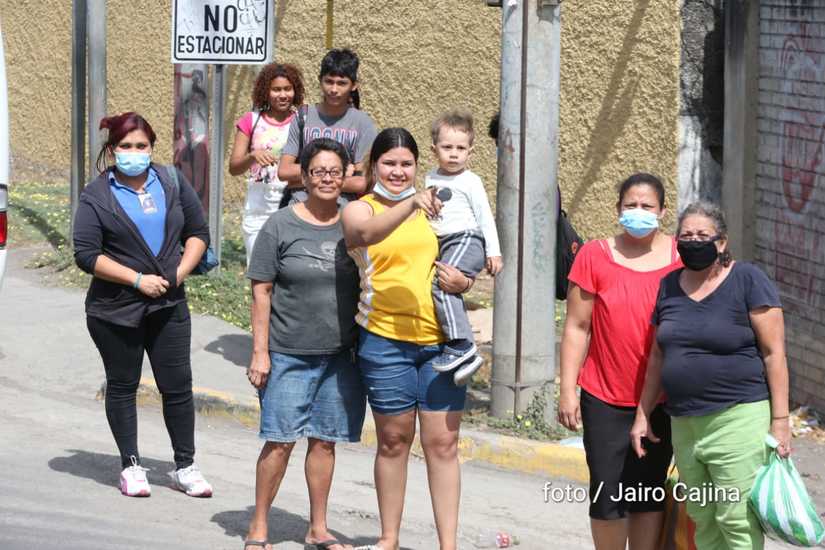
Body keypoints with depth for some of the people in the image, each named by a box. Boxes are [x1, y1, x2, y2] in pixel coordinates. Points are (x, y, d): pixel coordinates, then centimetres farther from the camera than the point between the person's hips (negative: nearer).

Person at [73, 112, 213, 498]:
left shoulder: (172, 183, 6)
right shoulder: (97, 195, -5)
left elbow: (198, 233, 11)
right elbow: (86, 254, -11)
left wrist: (180, 273, -5)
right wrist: (137, 279, -16)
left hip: (169, 305, 2)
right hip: (115, 309, -2)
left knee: (178, 386, 3)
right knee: (122, 386, 8)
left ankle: (185, 467, 12)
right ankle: (131, 466, 18)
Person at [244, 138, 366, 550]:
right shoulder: (280, 227, -3)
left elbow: (367, 287, 14)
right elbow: (261, 292, -3)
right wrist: (260, 351, -7)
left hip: (340, 356, 3)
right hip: (289, 355, -3)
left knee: (324, 440, 8)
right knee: (280, 440, -4)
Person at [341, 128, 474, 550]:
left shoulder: (430, 208, 14)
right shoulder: (359, 210, 2)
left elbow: (457, 260, 23)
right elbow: (369, 233, -23)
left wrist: (463, 282, 0)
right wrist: (410, 204, -39)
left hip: (440, 340, 3)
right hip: (385, 340, -2)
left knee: (442, 443, 0)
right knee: (394, 440, 6)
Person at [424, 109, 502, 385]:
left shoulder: (469, 181, 0)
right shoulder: (431, 179, 18)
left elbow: (485, 216, 0)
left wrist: (493, 251, -3)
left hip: (466, 239, -8)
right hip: (443, 246, 8)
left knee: (441, 282, -29)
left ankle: (461, 346, -35)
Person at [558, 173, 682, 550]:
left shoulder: (682, 257, 0)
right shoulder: (594, 257, -3)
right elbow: (577, 327, -1)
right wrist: (567, 390, -5)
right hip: (605, 399, -1)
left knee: (648, 494, 8)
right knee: (607, 494, 0)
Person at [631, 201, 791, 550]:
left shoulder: (748, 281, -6)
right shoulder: (669, 286, 12)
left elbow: (774, 353, -8)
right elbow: (659, 356, 20)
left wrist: (780, 419, -12)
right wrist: (643, 414, 17)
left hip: (738, 419, -6)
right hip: (685, 425, 6)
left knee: (737, 522, -8)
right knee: (703, 522, 9)